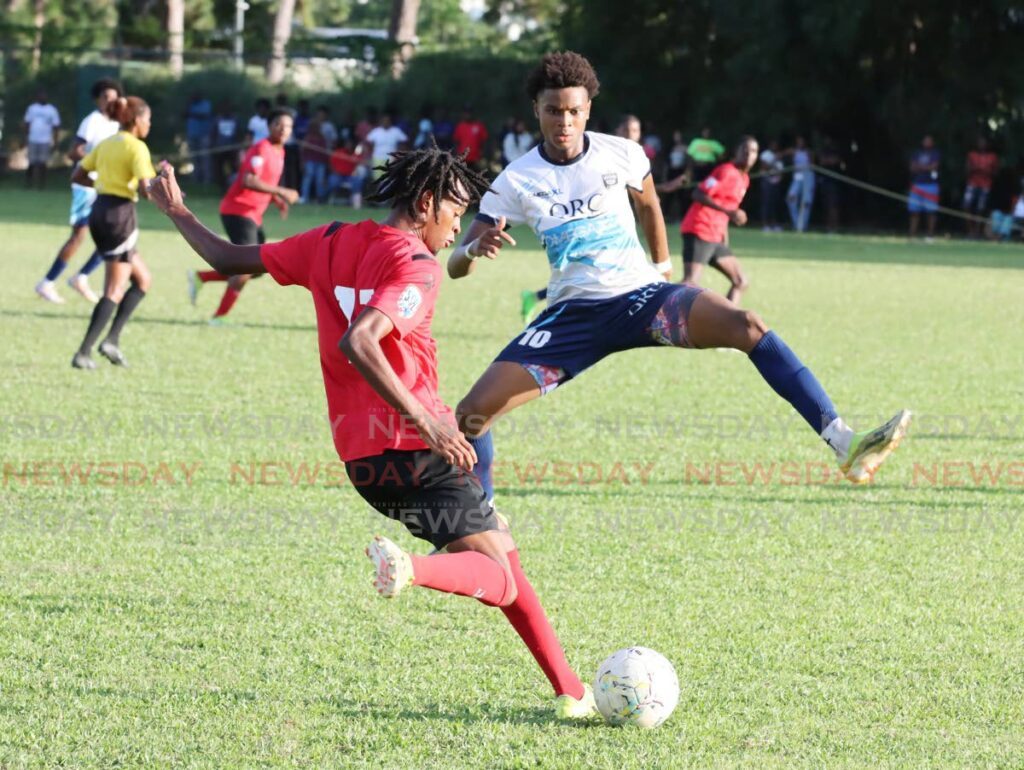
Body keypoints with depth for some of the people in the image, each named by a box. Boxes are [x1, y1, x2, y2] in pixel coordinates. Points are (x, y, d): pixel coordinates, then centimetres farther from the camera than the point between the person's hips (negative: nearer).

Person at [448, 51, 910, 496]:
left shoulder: (621, 155, -3)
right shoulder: (515, 181, -6)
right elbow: (456, 266, -7)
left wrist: (662, 264, 23)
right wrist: (475, 249, -29)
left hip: (639, 294, 0)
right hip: (572, 312, 0)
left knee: (746, 327, -26)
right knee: (471, 413, -14)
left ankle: (844, 445, -31)